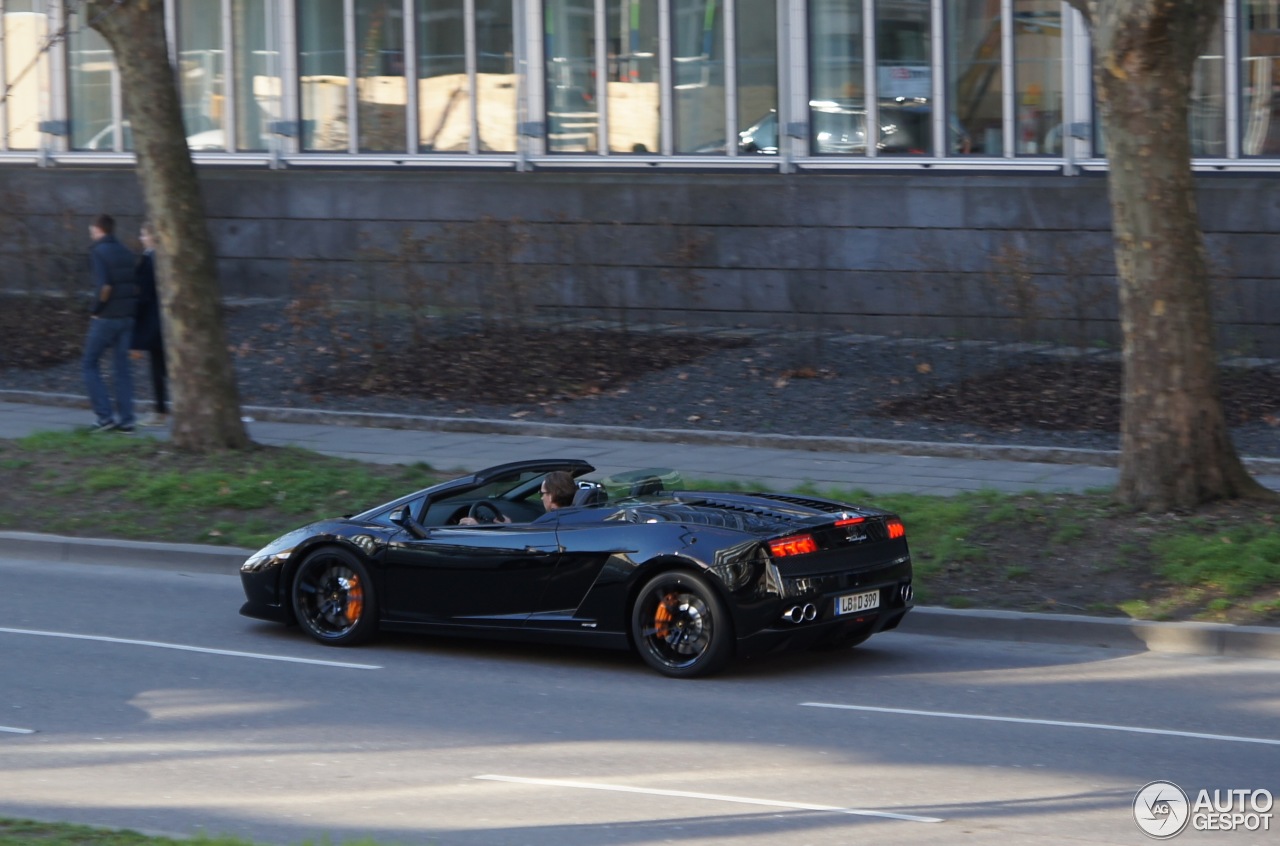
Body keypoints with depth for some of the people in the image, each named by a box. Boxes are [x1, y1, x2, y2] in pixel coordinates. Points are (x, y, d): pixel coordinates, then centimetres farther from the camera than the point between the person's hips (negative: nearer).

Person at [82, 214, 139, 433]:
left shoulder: (98, 252, -11)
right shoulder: (127, 253, 10)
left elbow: (104, 286, -22)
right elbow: (137, 285, 6)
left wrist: (96, 310, -10)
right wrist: (130, 310, 10)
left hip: (106, 317, -6)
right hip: (127, 317, 6)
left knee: (90, 365, 6)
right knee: (122, 367, 11)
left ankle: (104, 416, -2)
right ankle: (125, 419, 8)